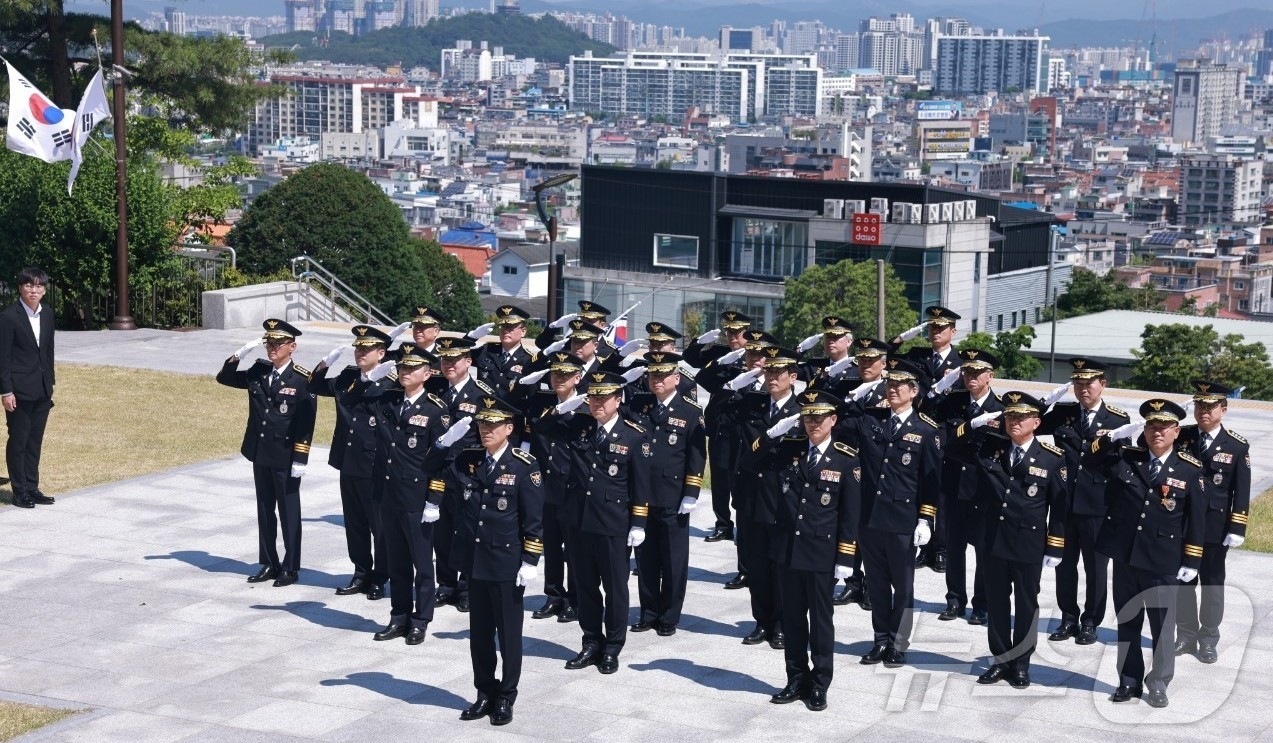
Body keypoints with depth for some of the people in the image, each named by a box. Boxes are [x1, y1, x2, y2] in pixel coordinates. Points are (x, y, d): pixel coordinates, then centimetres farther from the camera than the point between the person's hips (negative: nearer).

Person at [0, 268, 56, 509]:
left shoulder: (47, 314, 7)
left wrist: (50, 380, 13)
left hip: (42, 389, 6)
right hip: (19, 389, -6)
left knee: (35, 441, 12)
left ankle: (32, 488, 19)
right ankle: (20, 492, 9)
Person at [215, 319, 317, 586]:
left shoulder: (302, 379, -11)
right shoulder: (258, 372, 6)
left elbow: (306, 423, -13)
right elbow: (224, 377, 12)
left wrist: (300, 459, -16)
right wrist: (240, 354, -5)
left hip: (286, 458, -6)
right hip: (260, 454, 6)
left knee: (289, 513, 4)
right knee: (265, 511, 13)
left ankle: (290, 568, 13)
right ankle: (269, 564, 23)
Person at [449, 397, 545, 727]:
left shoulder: (525, 467, -10)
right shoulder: (467, 460, 3)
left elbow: (533, 519, -10)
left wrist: (530, 561, -12)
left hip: (507, 564, -5)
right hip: (474, 561, 5)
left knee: (508, 634, 6)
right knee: (479, 633, 13)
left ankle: (506, 699, 18)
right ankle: (485, 693, 25)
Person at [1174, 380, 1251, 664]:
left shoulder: (1237, 447, -5)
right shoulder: (1181, 437, 0)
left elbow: (1241, 492, -5)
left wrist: (1237, 529, -9)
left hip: (1215, 527, -2)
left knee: (1212, 584, 8)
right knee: (1183, 581, 10)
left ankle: (1208, 640, 17)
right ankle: (1186, 635, 21)